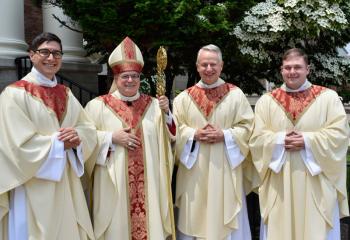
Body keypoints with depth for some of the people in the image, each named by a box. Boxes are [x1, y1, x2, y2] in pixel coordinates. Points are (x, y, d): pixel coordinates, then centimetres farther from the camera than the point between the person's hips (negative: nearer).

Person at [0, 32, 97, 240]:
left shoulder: (66, 94, 11)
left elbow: (89, 129, 9)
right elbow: (19, 145, -18)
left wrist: (78, 138, -13)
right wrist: (59, 142, -12)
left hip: (65, 185, 6)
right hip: (33, 189, -6)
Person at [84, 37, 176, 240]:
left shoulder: (153, 104, 8)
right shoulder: (98, 105, -1)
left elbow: (169, 138, 6)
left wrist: (166, 114, -9)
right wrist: (111, 138, -16)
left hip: (147, 183, 3)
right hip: (114, 183, -2)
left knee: (149, 222, 8)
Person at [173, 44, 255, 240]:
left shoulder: (236, 95, 3)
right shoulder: (184, 97, 6)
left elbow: (247, 127, 0)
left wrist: (225, 135, -14)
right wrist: (194, 135, -13)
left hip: (225, 169, -1)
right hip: (194, 172, 1)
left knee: (225, 218, 5)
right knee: (194, 217, 8)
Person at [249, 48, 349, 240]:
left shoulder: (328, 97, 3)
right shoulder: (266, 101, 7)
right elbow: (256, 138, 2)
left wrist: (307, 140, -16)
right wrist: (280, 139, -15)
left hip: (316, 182, -1)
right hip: (278, 182, 2)